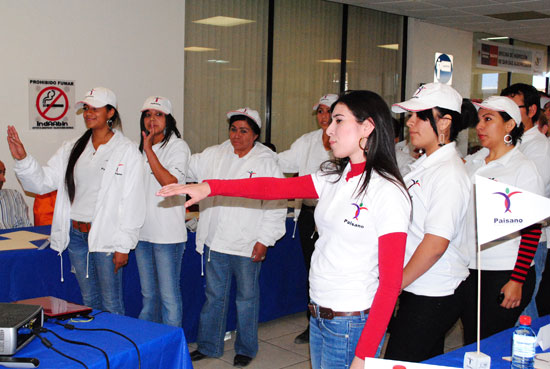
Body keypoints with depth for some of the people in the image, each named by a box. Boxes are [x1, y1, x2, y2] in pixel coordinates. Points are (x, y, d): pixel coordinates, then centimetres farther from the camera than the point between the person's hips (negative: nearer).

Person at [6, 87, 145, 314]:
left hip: (105, 236, -5)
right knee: (89, 300, 17)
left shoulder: (127, 151, -6)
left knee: (111, 304, 2)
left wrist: (124, 245, -11)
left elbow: (132, 202, -9)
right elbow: (43, 181, 4)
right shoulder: (72, 149, 9)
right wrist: (22, 159, -14)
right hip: (75, 234, 5)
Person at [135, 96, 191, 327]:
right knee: (148, 294, 17)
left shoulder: (178, 146, -6)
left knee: (169, 295, -2)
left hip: (167, 233, -7)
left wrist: (149, 149, -20)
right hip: (142, 231, 7)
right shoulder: (140, 148, 14)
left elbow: (170, 182, -21)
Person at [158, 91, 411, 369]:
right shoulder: (334, 177, 6)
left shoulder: (388, 192, -16)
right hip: (319, 315, 6)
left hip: (352, 325, -6)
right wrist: (209, 187, -4)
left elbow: (390, 283, -17)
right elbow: (274, 187, 4)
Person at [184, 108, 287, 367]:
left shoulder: (267, 161, -5)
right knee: (214, 296, 14)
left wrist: (264, 240, -11)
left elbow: (276, 206, -7)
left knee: (247, 298, 10)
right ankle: (208, 346, 29)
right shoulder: (214, 155, 6)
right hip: (216, 241, 4)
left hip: (248, 246, -3)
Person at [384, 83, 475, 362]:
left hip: (432, 298, -9)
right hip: (416, 289, 9)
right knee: (426, 361, 17)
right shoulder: (424, 165, 11)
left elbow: (435, 244, -23)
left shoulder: (449, 173, -17)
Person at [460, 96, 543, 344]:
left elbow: (532, 230, -9)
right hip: (468, 269, 5)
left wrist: (517, 280, -14)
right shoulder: (470, 163, 8)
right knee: (470, 343, 13)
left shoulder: (523, 168, -7)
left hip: (505, 274, -5)